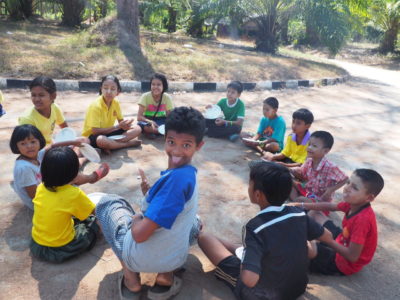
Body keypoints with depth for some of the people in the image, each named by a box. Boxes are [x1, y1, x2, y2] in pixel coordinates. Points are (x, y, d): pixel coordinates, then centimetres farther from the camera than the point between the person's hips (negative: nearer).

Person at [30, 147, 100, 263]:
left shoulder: (41, 188, -8)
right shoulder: (74, 194, -23)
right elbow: (95, 211, -8)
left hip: (37, 247, 5)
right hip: (62, 250, -5)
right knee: (94, 220, 12)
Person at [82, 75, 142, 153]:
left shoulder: (116, 103, -5)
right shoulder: (95, 106, -23)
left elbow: (121, 121, 6)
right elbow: (95, 131, -27)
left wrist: (125, 125, -20)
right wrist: (117, 126, -25)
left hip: (108, 132, 7)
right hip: (92, 136, -6)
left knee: (137, 129, -6)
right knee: (101, 140, -43)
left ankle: (109, 146, -19)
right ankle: (128, 143, -17)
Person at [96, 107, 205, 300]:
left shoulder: (176, 177, -29)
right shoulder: (189, 174, -1)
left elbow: (140, 234, -27)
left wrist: (135, 219, -7)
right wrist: (150, 194, 2)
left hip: (141, 257, -7)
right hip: (176, 257, 7)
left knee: (108, 202, 14)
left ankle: (132, 281, 8)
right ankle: (166, 277, 15)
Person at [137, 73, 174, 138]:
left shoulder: (167, 97, -12)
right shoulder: (145, 96, -17)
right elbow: (139, 117, -22)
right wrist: (151, 122, -41)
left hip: (161, 121, 3)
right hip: (148, 121, -2)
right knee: (140, 124, -36)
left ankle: (150, 131, -18)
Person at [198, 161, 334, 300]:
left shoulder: (255, 227, -30)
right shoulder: (299, 213, -13)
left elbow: (249, 279, -40)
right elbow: (328, 237, 5)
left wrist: (244, 258, -19)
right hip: (299, 288, 6)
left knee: (204, 237, -1)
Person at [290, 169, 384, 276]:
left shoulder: (362, 219, -35)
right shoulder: (354, 203, -10)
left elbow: (352, 256, -31)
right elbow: (330, 206, 7)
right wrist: (302, 205, 1)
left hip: (344, 263, -9)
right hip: (341, 241, 9)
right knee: (314, 213, 15)